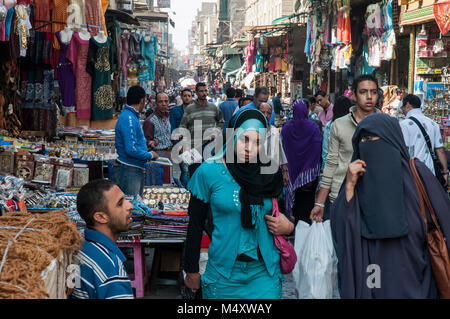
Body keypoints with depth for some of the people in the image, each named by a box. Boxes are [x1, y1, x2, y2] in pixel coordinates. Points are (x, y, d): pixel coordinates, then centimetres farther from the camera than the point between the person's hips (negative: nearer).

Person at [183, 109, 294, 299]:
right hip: (223, 273, -1)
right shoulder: (209, 172, -5)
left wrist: (289, 227, -6)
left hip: (264, 272, 2)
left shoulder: (270, 176, 2)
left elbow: (281, 216, 17)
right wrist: (191, 271, 1)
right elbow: (195, 224, 0)